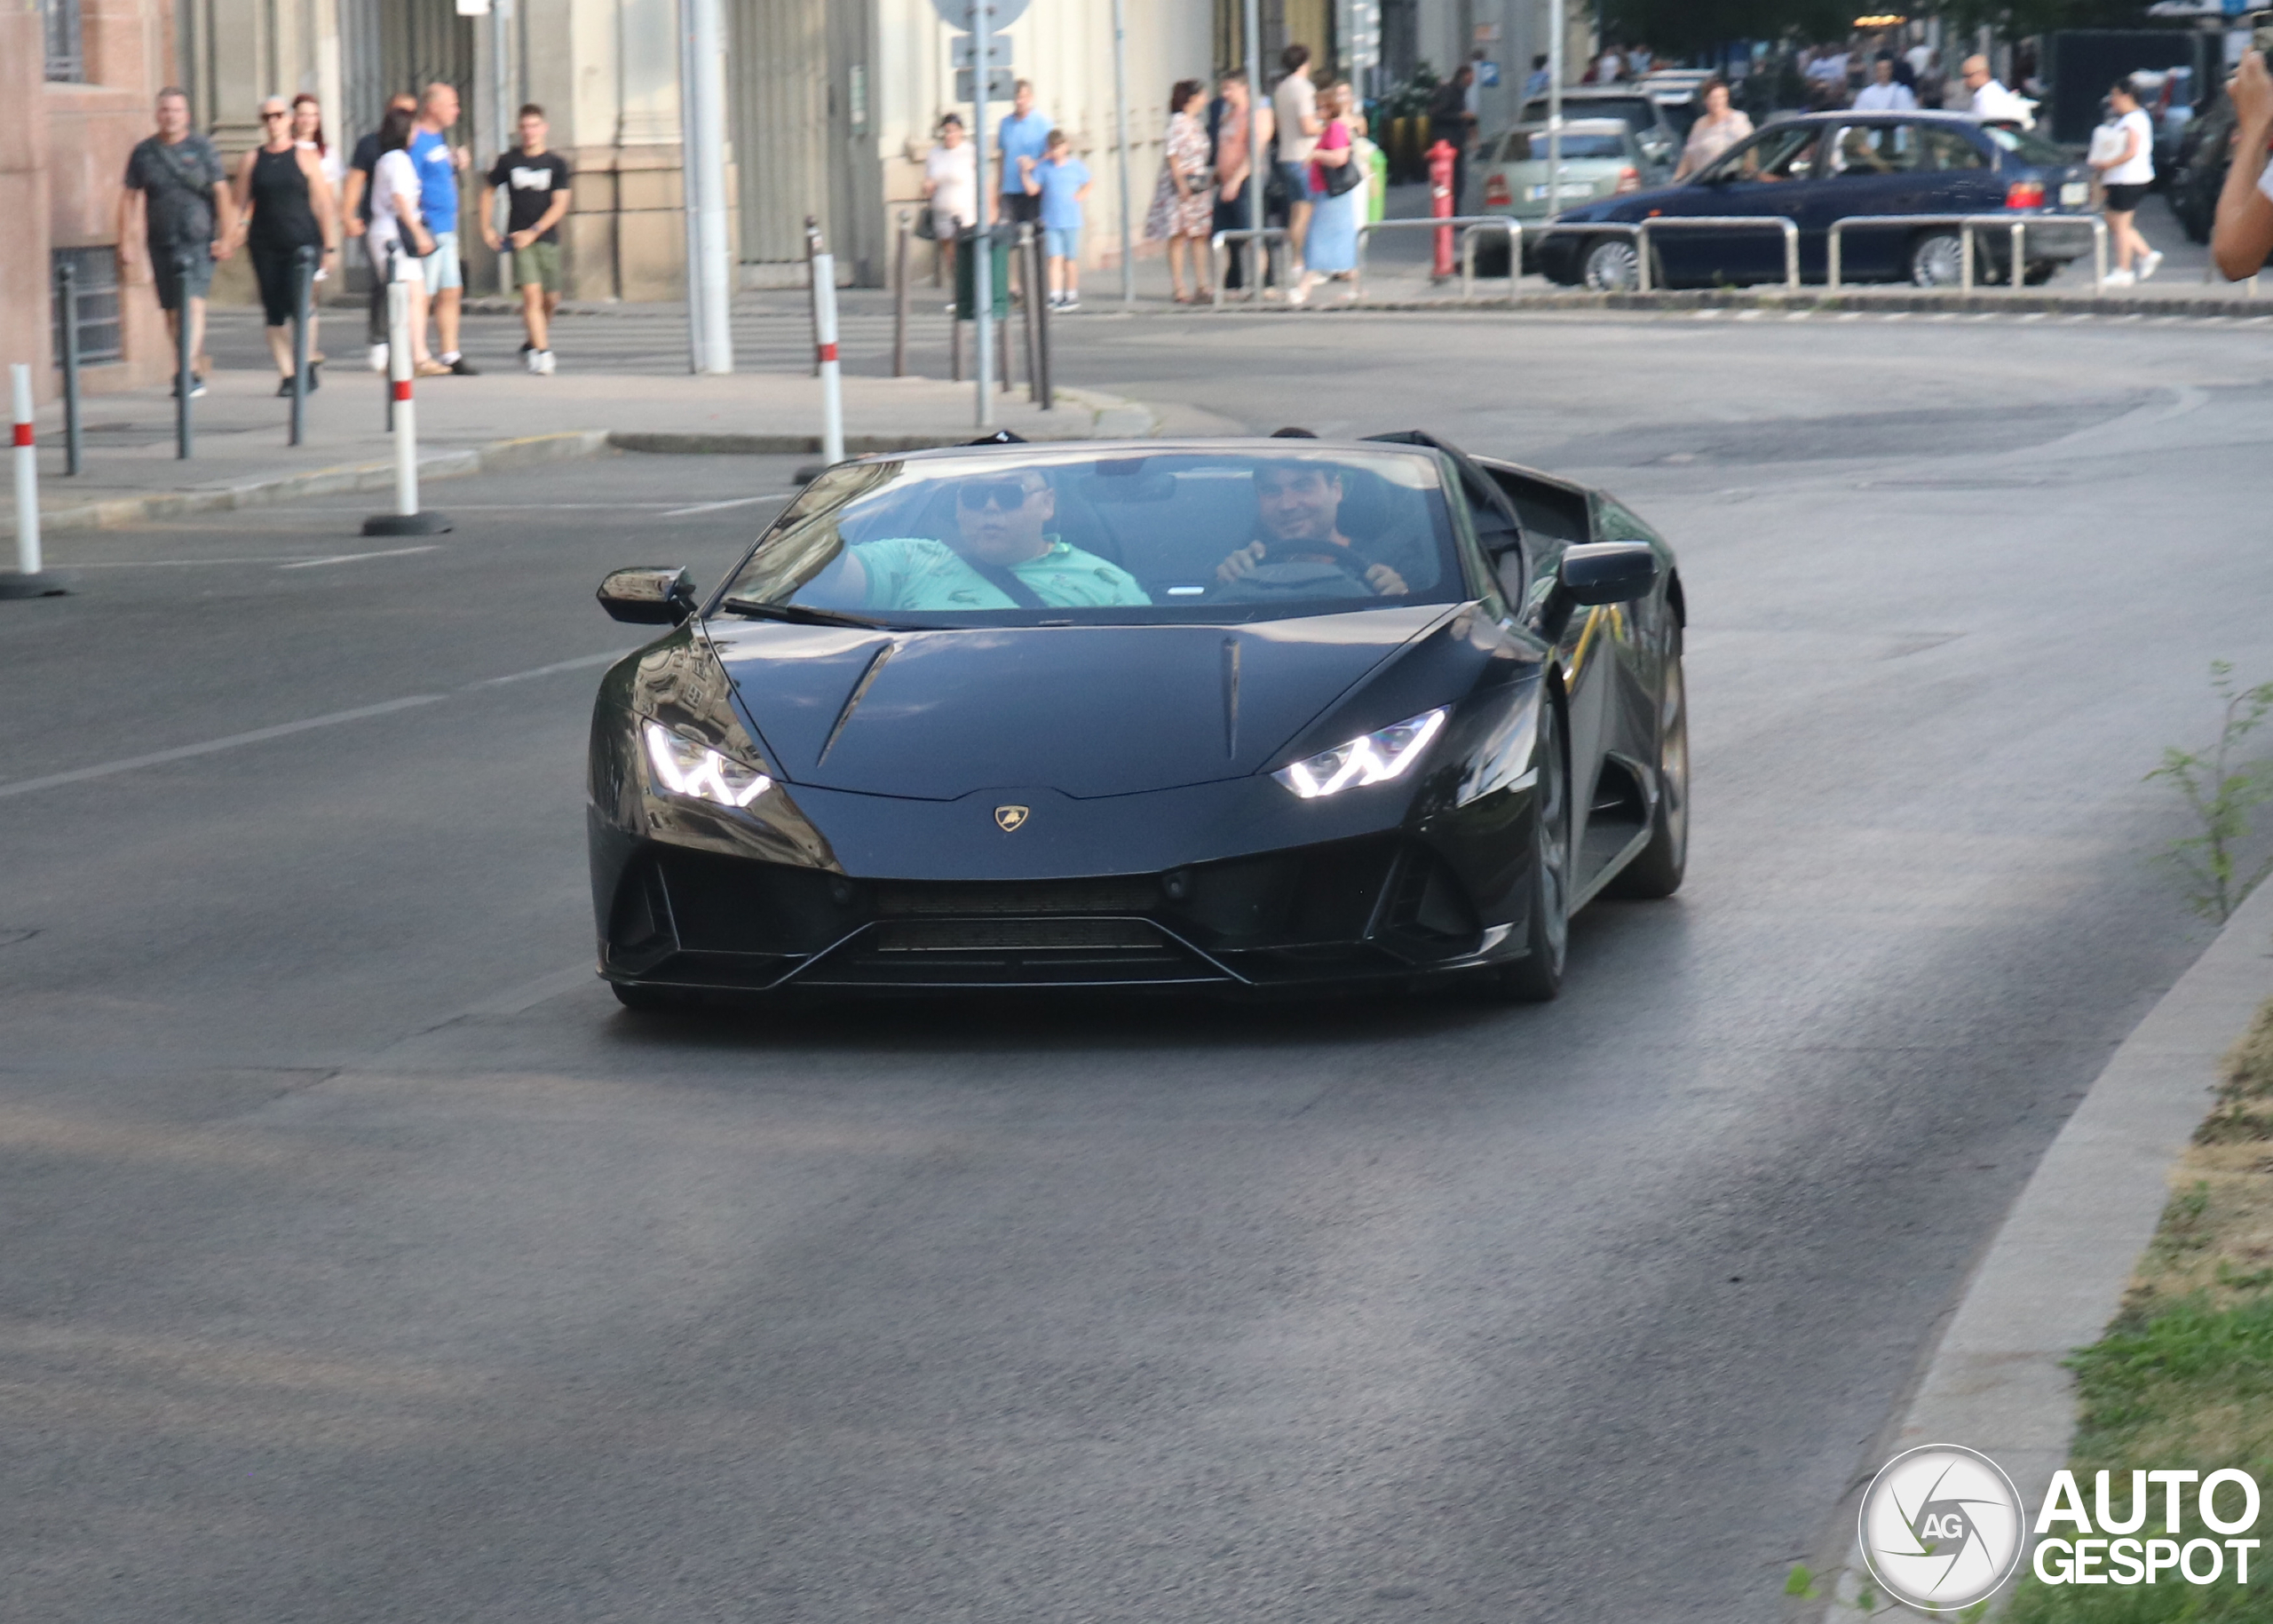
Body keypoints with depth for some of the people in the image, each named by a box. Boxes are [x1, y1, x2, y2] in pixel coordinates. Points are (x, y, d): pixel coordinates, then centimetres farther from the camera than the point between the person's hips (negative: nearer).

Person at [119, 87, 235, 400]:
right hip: (162, 243, 3)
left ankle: (190, 373, -21)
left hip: (198, 241, -3)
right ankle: (194, 374, 17)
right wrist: (126, 243, 5)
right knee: (172, 311, 7)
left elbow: (221, 193, 1)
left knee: (193, 303, -16)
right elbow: (129, 199, 10)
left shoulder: (201, 148, 2)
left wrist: (226, 237, -6)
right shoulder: (143, 152, 8)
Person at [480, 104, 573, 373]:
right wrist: (486, 227, 10)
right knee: (532, 293, -16)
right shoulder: (508, 161, 3)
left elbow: (560, 204, -4)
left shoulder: (557, 163, 1)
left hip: (546, 238, 1)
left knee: (550, 299, 5)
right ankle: (542, 351, -17)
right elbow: (487, 189, 17)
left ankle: (532, 341, 31)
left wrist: (533, 232, -12)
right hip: (519, 239, -1)